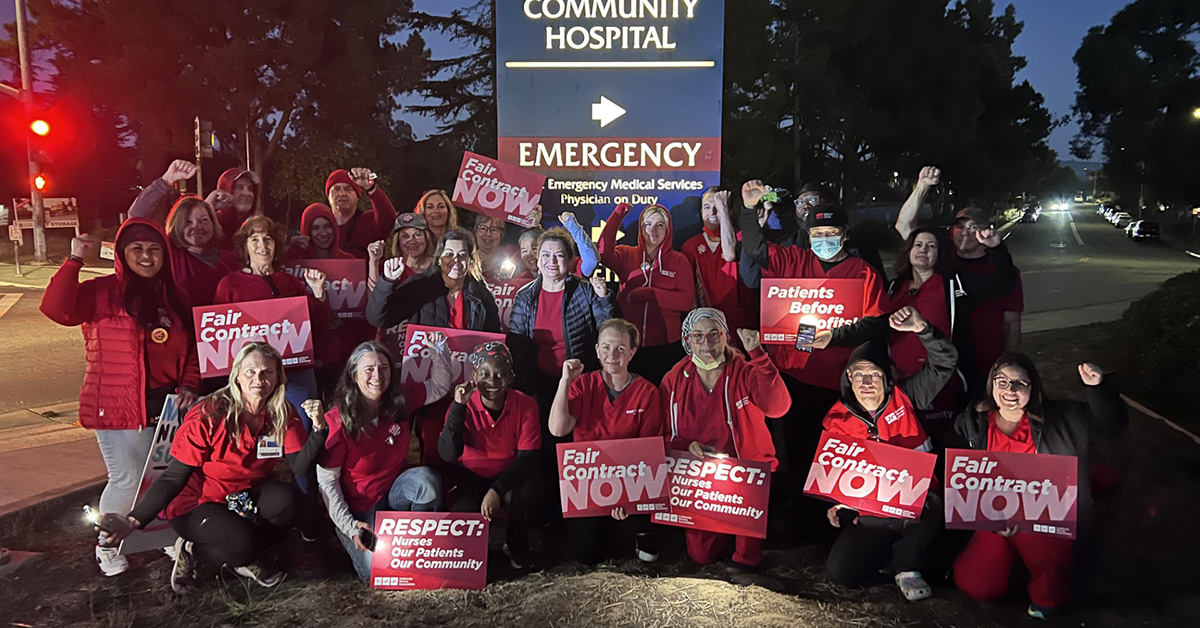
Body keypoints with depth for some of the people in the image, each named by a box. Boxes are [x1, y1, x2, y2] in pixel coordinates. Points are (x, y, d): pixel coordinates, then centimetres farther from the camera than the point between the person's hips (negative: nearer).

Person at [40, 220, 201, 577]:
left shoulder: (172, 297, 10)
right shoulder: (104, 292, -7)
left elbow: (190, 347, 13)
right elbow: (56, 308, -25)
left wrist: (189, 384, 0)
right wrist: (75, 261, -26)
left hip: (166, 401, 5)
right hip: (119, 405, -5)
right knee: (128, 479, -2)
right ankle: (107, 547, 22)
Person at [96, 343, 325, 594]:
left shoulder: (283, 415, -11)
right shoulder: (209, 417, -23)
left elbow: (301, 467, -18)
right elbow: (174, 477, -18)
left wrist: (318, 427, -34)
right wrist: (134, 520, -30)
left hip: (245, 499, 5)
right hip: (197, 504, -4)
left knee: (284, 502, -28)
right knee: (240, 542, -33)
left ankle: (244, 557, -3)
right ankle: (192, 550, 0)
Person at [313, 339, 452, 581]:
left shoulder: (400, 400, -5)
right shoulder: (337, 420, -17)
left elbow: (439, 387, 12)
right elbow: (327, 480, -11)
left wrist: (439, 351, -4)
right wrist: (349, 526, -18)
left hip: (395, 493, 3)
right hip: (359, 508, -3)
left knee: (426, 479, -30)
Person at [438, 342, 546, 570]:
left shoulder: (525, 405, -13)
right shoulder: (465, 404, -13)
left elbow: (528, 457, -14)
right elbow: (448, 455, -25)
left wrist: (497, 490, -27)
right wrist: (458, 407, -32)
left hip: (509, 474, 0)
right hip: (470, 475, 0)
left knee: (532, 490, -32)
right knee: (465, 510, -30)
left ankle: (517, 546, 2)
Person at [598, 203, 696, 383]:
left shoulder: (679, 260, 5)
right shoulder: (626, 255, 6)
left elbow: (687, 300, -5)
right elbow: (603, 253, -15)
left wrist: (649, 294, -15)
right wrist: (618, 214, -17)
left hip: (665, 346, 0)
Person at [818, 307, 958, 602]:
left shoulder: (904, 398, -2)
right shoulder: (837, 419, 0)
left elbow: (945, 361, -12)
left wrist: (920, 328, -29)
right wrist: (835, 505, -8)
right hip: (870, 517, 1)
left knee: (934, 506, -37)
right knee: (839, 571, -22)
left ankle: (906, 565, -5)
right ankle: (892, 555, 11)